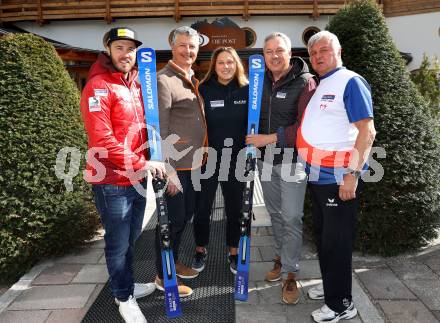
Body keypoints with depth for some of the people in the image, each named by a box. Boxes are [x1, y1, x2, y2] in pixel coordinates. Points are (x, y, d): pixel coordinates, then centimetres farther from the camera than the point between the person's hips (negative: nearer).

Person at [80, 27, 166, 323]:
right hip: (112, 182, -7)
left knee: (131, 238, 20)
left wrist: (144, 165, 5)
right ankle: (124, 297, 28)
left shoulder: (136, 84, 11)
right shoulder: (98, 86, -13)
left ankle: (127, 285, 41)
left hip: (138, 177, 7)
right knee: (119, 243, 8)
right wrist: (142, 163, -20)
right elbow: (101, 140, -21)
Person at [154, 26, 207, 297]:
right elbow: (160, 130, -17)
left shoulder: (194, 80, 14)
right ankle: (163, 276, 21)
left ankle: (174, 260, 38)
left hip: (194, 163, 8)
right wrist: (168, 170, -20)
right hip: (174, 164, -8)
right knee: (173, 218, 2)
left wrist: (202, 156, 16)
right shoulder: (164, 80, -13)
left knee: (187, 213, 18)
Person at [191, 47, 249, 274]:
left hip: (236, 161, 1)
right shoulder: (204, 90, -4)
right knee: (202, 209, 9)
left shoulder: (246, 90, 0)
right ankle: (200, 250, 32)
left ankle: (233, 253, 32)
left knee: (234, 209, 13)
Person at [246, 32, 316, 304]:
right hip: (265, 159, 5)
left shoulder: (305, 81, -9)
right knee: (275, 214, 16)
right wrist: (252, 141, 0)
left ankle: (290, 273, 12)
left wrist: (270, 138, -19)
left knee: (292, 218, -1)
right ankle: (282, 257, 34)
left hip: (292, 159, -5)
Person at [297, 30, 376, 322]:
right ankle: (330, 287, 36)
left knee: (336, 241, 1)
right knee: (323, 236, 18)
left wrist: (352, 174, -23)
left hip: (339, 178, -8)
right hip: (318, 177, 8)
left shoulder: (351, 82, -9)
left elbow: (367, 131, -17)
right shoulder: (318, 86, 16)